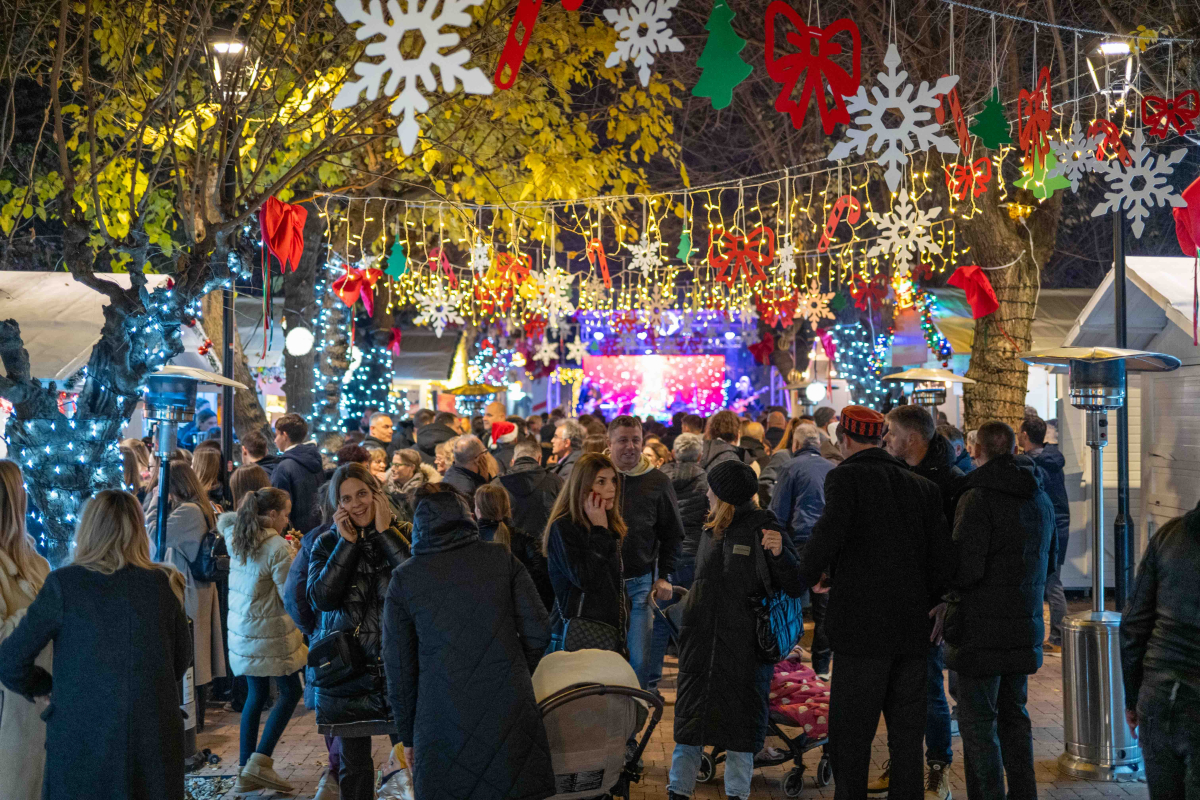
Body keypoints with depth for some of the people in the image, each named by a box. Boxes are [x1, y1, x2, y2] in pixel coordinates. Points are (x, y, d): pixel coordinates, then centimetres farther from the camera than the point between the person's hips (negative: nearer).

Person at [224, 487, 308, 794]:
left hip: (242, 631, 8)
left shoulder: (236, 542, 6)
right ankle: (260, 761, -2)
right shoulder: (278, 548, -18)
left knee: (256, 694, 14)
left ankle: (246, 772, 15)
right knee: (290, 692, 6)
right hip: (271, 634, -8)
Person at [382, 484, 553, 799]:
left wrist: (408, 735, 13)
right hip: (511, 715, 1)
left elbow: (398, 666, 3)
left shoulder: (404, 578, 1)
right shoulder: (502, 559, 2)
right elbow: (538, 631, 0)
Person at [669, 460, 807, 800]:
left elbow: (797, 587, -13)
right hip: (701, 640, 6)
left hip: (744, 644, -5)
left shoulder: (764, 529, -8)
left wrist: (779, 553, -28)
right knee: (690, 715, 8)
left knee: (740, 720, 5)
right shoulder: (711, 530, 11)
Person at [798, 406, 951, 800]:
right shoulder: (923, 486, 11)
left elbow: (831, 530, -20)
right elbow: (942, 556, 8)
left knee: (850, 738, 2)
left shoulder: (846, 476, -4)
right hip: (913, 631, 5)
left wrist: (810, 573, -3)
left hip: (862, 627, -5)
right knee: (907, 738, 12)